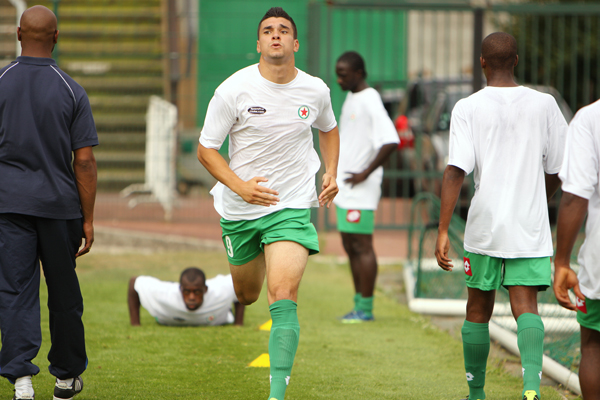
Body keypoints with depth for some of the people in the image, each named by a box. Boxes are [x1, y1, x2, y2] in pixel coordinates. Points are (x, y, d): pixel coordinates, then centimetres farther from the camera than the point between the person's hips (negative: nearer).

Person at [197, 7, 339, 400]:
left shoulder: (316, 91, -2)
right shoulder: (233, 90, -11)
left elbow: (329, 130, 21)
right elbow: (206, 149, -5)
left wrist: (331, 173, 4)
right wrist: (239, 186, -20)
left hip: (292, 207, -1)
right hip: (240, 209, 1)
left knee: (283, 296, -20)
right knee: (246, 296, 17)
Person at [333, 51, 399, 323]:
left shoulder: (370, 101, -14)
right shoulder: (350, 99, 16)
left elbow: (390, 142, -24)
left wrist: (365, 174, -20)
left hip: (360, 189, -10)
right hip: (344, 188, 10)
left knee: (362, 246, -7)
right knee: (350, 247, 12)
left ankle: (365, 308, -5)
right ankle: (359, 305, 17)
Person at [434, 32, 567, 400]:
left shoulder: (468, 108, -3)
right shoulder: (544, 104, 3)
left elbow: (456, 170, -13)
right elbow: (556, 171, 9)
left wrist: (443, 231, -13)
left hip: (485, 226, 0)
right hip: (531, 228, 0)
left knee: (479, 310, 14)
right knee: (525, 306, -5)